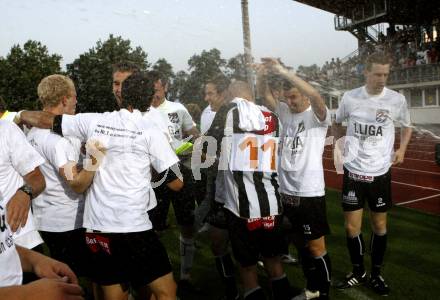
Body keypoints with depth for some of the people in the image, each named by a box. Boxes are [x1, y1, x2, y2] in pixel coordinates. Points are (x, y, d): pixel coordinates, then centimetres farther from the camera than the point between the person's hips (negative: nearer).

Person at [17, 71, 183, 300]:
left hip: (96, 226, 5)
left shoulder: (93, 121, 3)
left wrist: (22, 116, 33)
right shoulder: (150, 132, -6)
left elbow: (42, 119, 12)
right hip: (133, 228, -4)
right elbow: (176, 184, -4)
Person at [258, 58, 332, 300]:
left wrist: (283, 72, -33)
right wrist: (262, 76, -20)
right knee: (301, 244, 19)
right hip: (286, 191, 6)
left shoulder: (318, 116, -9)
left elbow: (316, 97, -28)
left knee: (316, 248, 4)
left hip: (309, 192, -6)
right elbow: (267, 97, 0)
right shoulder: (285, 112, 9)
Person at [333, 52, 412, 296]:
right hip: (353, 171, 0)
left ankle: (376, 274, 29)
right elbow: (337, 123, 14)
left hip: (380, 172, 0)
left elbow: (406, 127, 13)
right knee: (352, 226, 4)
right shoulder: (350, 98, -4)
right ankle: (358, 272, 26)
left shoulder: (397, 99, -5)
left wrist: (401, 149, -1)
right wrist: (338, 146, 1)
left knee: (379, 225, 11)